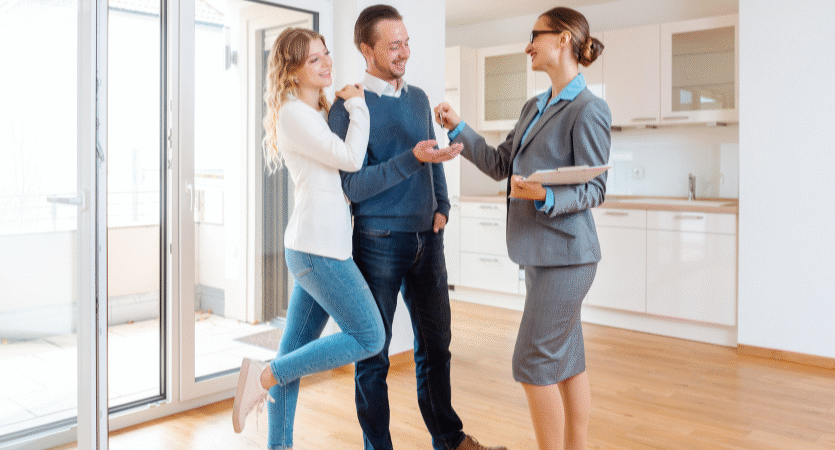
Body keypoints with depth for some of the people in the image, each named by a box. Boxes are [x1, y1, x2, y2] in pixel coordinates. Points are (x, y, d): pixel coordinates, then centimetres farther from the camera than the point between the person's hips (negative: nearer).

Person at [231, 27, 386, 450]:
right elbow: (350, 159, -14)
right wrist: (357, 106, -1)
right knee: (368, 338, -6)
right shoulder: (293, 114, -10)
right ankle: (263, 376, -1)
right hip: (318, 248, -10)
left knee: (294, 351, 13)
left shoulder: (319, 111, 20)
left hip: (316, 247, 10)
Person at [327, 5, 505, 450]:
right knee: (374, 352, 6)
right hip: (378, 242, -6)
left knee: (435, 344, 14)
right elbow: (354, 184, -15)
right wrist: (413, 158, -24)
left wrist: (441, 207, 5)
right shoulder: (348, 107, -8)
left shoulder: (418, 98, 11)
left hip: (427, 239, 6)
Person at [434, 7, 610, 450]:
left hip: (565, 254, -8)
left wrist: (545, 197, -28)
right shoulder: (533, 107, 16)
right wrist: (458, 129, 9)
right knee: (567, 360, 14)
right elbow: (499, 165, 16)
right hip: (539, 252, 8)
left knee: (534, 362, -4)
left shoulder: (589, 110, -10)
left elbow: (593, 189, -12)